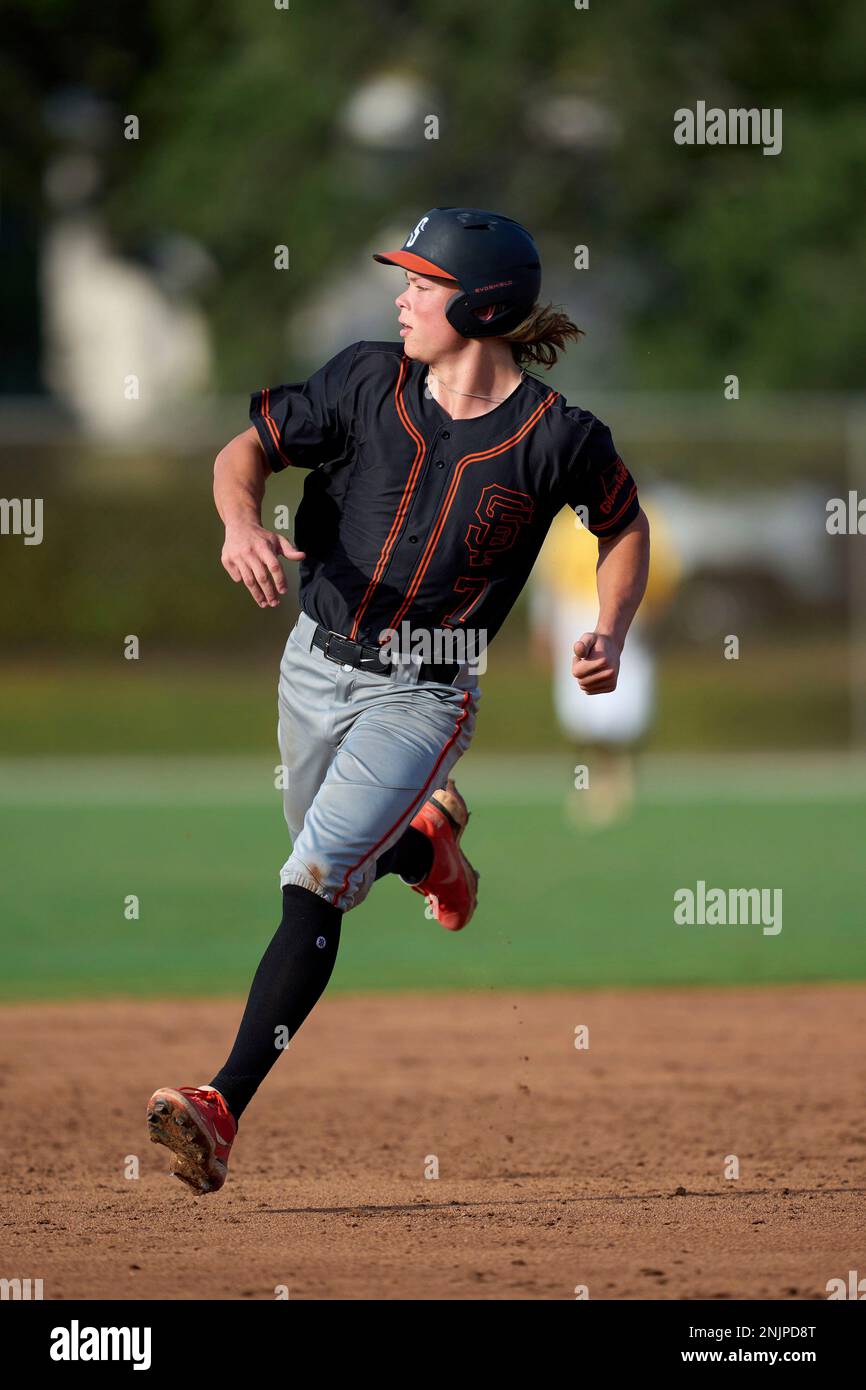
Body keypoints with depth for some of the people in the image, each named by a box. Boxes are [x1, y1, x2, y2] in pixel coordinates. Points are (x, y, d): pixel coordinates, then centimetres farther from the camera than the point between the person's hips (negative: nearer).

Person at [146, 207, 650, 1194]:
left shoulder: (558, 437, -13)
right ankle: (427, 840, 58)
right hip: (313, 666, 5)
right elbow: (246, 450, -2)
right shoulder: (368, 381, -6)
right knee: (339, 879, 21)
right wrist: (242, 521, -24)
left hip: (422, 695, -5)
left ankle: (223, 1111, -25)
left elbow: (624, 523, 6)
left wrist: (611, 632, -10)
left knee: (314, 882, -20)